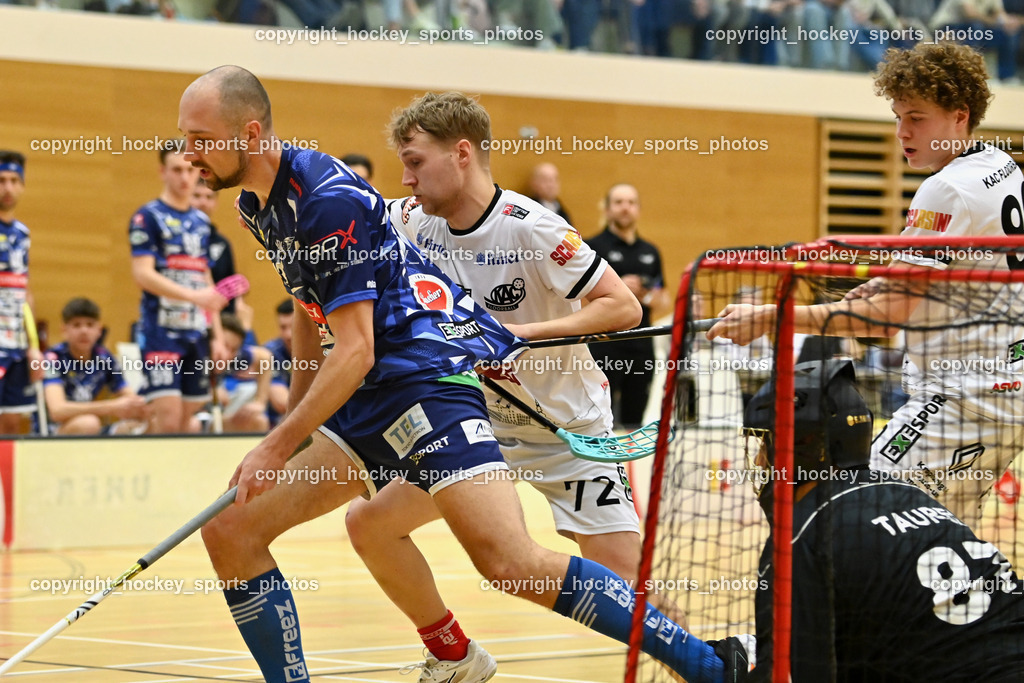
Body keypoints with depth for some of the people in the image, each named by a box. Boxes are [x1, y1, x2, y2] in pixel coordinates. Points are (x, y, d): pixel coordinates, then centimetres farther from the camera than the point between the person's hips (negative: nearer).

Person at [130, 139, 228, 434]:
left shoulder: (201, 222, 16)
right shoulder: (148, 217, -4)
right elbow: (142, 274, -14)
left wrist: (217, 336, 15)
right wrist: (193, 295, -24)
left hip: (196, 332, 6)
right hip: (162, 331, -6)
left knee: (187, 418, 6)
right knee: (168, 418, -13)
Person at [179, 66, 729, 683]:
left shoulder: (328, 199, -17)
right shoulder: (259, 205, 13)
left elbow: (355, 354, -19)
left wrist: (277, 450, -16)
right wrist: (292, 428, 31)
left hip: (429, 374, -10)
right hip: (368, 398, 10)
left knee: (515, 566, -22)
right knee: (230, 531, 1)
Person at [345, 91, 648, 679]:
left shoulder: (531, 229, -23)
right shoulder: (412, 222, -4)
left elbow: (624, 307, -24)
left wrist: (526, 332, -31)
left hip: (569, 431, -6)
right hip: (475, 425, 6)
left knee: (623, 582, -16)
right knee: (369, 521, -2)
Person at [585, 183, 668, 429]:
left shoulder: (650, 252, 16)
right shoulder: (594, 247, -1)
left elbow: (662, 301, 21)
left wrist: (649, 296, -1)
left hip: (641, 344, 5)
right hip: (604, 343, -5)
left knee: (633, 418, 7)